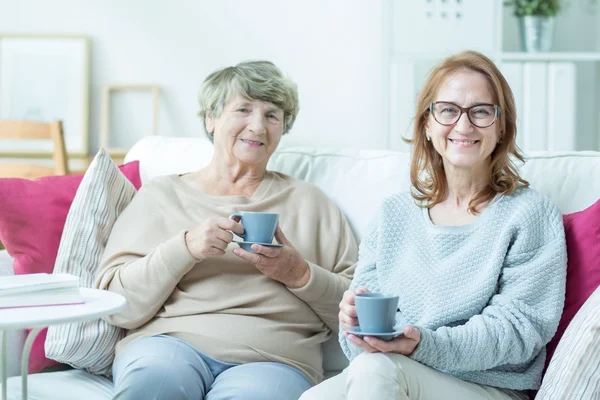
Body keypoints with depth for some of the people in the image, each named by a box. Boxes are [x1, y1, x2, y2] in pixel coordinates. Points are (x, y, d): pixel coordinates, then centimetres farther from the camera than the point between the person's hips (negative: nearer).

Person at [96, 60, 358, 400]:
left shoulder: (309, 202, 19)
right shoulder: (161, 195, 16)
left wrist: (299, 274, -4)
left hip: (271, 357, 0)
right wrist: (184, 248, -8)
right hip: (170, 341, 1)